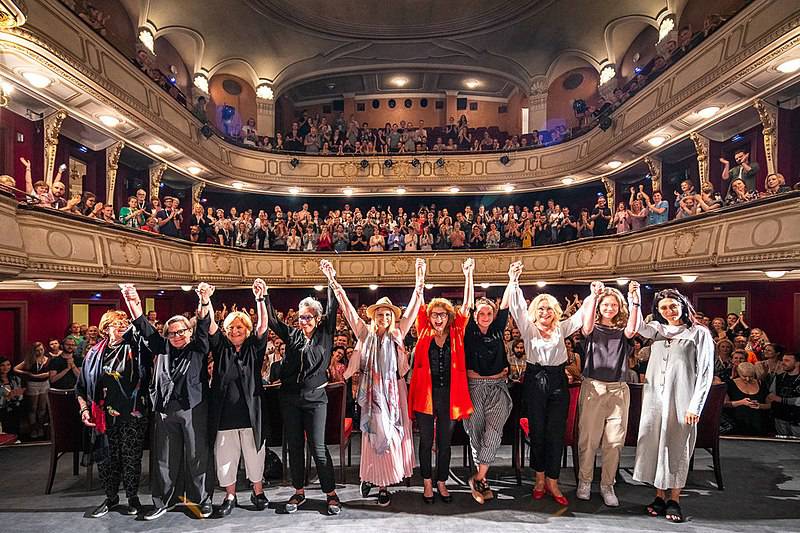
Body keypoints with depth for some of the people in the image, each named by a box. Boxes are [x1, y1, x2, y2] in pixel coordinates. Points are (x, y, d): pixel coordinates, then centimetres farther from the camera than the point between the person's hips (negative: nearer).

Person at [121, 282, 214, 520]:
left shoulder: (198, 348, 3)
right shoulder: (162, 349, 12)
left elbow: (203, 326, -13)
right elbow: (144, 328, 4)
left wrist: (204, 302, -31)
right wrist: (133, 302, -10)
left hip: (194, 409, -3)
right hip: (165, 410, 3)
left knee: (198, 456, 3)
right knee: (165, 458, 12)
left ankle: (202, 500, 16)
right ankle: (163, 501, 26)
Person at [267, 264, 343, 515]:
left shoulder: (325, 334, -1)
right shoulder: (292, 335, 5)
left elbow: (333, 308, -9)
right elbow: (271, 320, 6)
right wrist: (264, 297, -5)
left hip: (315, 398, -3)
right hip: (290, 398, 4)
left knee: (318, 447, -2)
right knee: (294, 446, 12)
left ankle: (331, 493, 11)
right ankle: (299, 492, 27)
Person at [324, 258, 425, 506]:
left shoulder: (397, 334, 6)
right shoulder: (365, 333, 3)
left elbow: (413, 308, 3)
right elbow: (347, 307, -2)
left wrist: (420, 280, -3)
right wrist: (333, 280, -7)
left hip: (392, 391, 2)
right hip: (371, 391, -2)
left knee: (392, 435, 4)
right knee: (374, 435, 2)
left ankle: (383, 484, 15)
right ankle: (369, 477, 19)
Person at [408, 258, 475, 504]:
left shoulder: (456, 334, 2)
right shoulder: (424, 334, 0)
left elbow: (466, 306, -2)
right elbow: (419, 305, -3)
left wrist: (468, 276, -8)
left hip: (449, 394, 1)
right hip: (426, 393, -1)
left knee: (445, 442, 12)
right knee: (426, 441, 10)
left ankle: (442, 482, 28)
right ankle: (427, 483, 26)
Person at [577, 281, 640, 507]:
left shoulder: (622, 331, 9)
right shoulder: (593, 329, 5)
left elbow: (632, 329, -15)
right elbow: (587, 327, -19)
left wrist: (634, 301, -28)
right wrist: (593, 297, -29)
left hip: (618, 390, 2)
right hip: (592, 387, -2)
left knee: (614, 441, 4)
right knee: (588, 439, 2)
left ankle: (607, 485, 17)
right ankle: (584, 482, 17)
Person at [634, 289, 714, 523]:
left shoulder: (699, 333, -1)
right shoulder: (656, 330, 12)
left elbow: (705, 372, -4)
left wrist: (695, 406, -9)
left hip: (681, 400, -4)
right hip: (654, 398, 4)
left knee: (678, 447, 4)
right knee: (655, 444, 7)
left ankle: (674, 500, 16)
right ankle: (659, 496, 19)